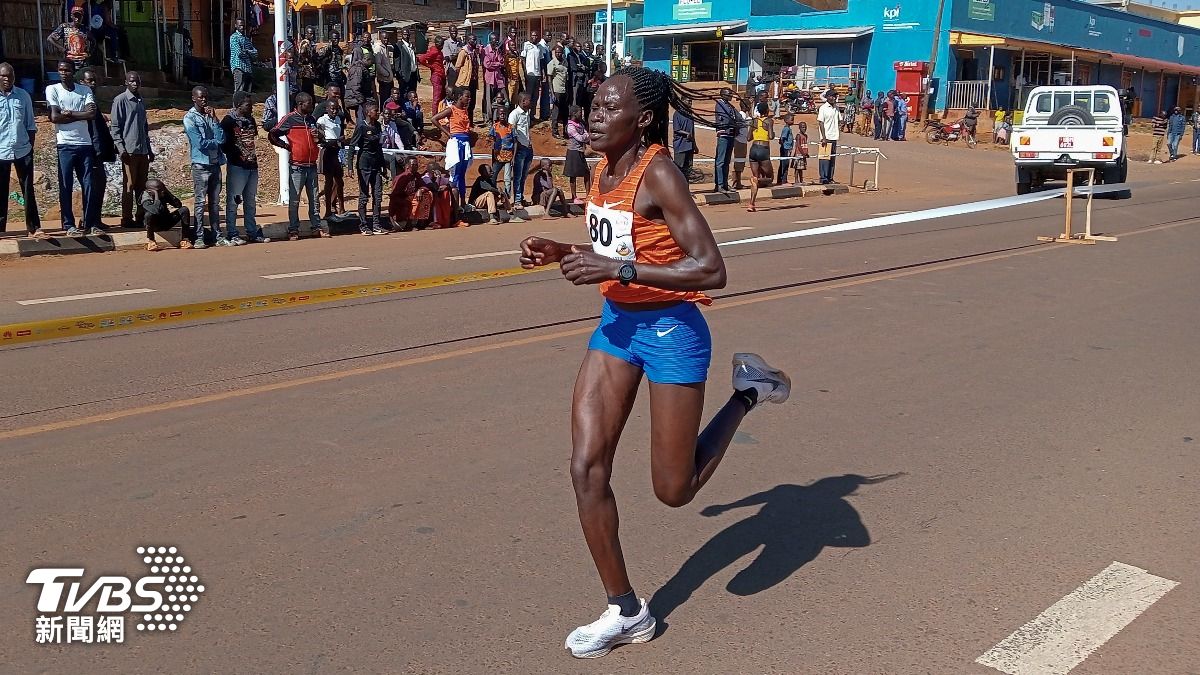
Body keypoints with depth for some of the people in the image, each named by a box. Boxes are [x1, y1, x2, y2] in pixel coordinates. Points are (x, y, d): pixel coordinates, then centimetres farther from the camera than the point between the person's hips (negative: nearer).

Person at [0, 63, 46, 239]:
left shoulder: (23, 95, 4)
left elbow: (30, 125, 8)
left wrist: (31, 146, 4)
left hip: (23, 150, 1)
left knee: (28, 190, 3)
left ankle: (34, 228, 5)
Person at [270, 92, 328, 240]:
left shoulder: (311, 119, 14)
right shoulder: (289, 119, -5)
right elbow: (272, 135, -6)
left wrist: (318, 136, 6)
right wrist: (286, 146, -7)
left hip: (312, 165, 6)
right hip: (297, 166, -6)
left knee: (314, 198, 8)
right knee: (294, 200, -1)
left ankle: (316, 226, 13)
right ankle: (293, 229, 4)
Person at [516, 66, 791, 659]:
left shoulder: (658, 174, -20)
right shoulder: (605, 169, 4)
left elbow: (711, 269, -26)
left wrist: (618, 269, -29)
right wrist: (561, 253, 1)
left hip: (670, 329, -7)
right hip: (616, 323, 8)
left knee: (674, 490, 4)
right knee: (586, 467, 0)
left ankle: (748, 392, 26)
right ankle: (625, 612, 15)